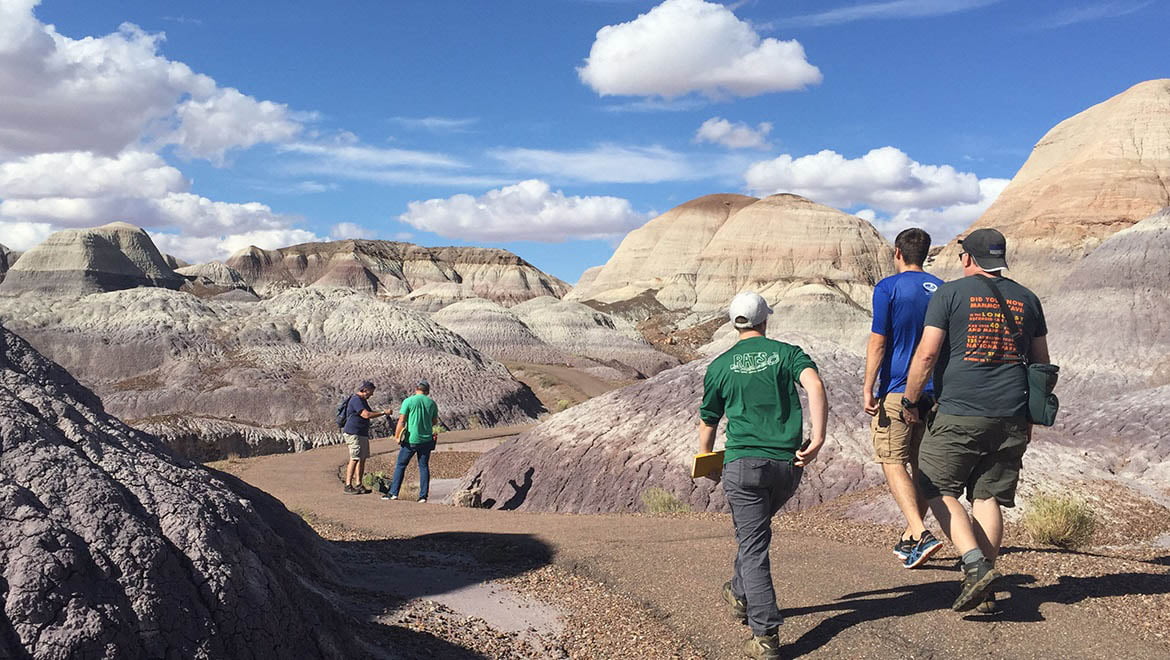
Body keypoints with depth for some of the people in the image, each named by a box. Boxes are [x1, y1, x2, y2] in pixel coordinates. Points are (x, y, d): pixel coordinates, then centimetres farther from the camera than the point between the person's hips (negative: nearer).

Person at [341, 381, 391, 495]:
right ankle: (348, 486, -9)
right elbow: (366, 415, -25)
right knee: (354, 459, -11)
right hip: (353, 433, -10)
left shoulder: (363, 400, 17)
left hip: (363, 434, 10)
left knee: (362, 459, 9)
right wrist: (383, 413, -20)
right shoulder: (356, 400, -16)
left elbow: (368, 413, 27)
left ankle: (358, 485, 13)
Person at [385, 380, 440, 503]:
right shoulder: (432, 403, 4)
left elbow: (401, 421, -8)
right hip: (427, 439, 3)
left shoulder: (409, 401, -6)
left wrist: (397, 436, 2)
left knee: (401, 465, 8)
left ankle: (394, 493, 6)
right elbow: (435, 421, 15)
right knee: (424, 466, 9)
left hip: (411, 439, -3)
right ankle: (423, 495, 7)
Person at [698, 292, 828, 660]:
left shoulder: (720, 366, 8)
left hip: (743, 464, -2)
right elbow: (815, 386, -14)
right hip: (788, 464, 2)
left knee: (753, 546, 0)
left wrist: (704, 463, 30)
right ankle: (741, 596, 40)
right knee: (755, 529, 26)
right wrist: (817, 440, -18)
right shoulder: (787, 353, 7)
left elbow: (707, 424, 14)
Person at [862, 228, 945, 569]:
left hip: (896, 390, -6)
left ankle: (921, 534, -17)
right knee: (922, 464, 13)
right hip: (933, 391, 6)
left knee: (893, 463, -3)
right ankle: (909, 538, 22)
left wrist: (867, 389, -9)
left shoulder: (888, 288, -7)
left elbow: (878, 342, -12)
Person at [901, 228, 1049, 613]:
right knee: (988, 497, 9)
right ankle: (985, 592, 12)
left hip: (959, 413, -5)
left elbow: (926, 354, -10)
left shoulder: (950, 293, -3)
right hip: (1011, 418, 5)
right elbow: (1041, 362, 17)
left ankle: (975, 565, -9)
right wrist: (1029, 415, 26)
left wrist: (910, 400, 2)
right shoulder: (1026, 299, 13)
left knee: (938, 489, 6)